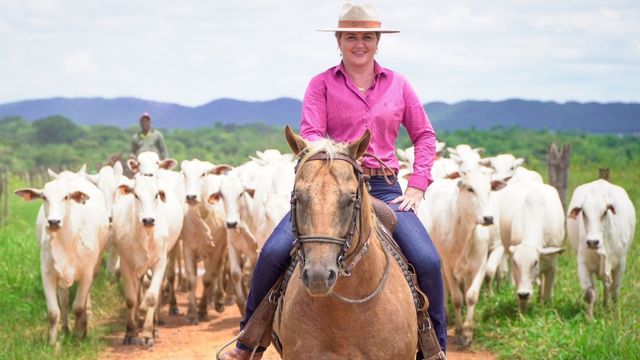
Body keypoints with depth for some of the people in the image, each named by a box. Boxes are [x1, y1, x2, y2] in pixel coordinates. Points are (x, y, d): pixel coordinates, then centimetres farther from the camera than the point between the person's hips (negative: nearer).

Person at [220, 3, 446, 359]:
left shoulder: (398, 84, 9)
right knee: (274, 253, -19)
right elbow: (310, 135, -6)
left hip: (384, 188, 1)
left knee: (428, 261, -19)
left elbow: (425, 136, 13)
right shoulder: (322, 84, 4)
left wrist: (417, 186, 1)